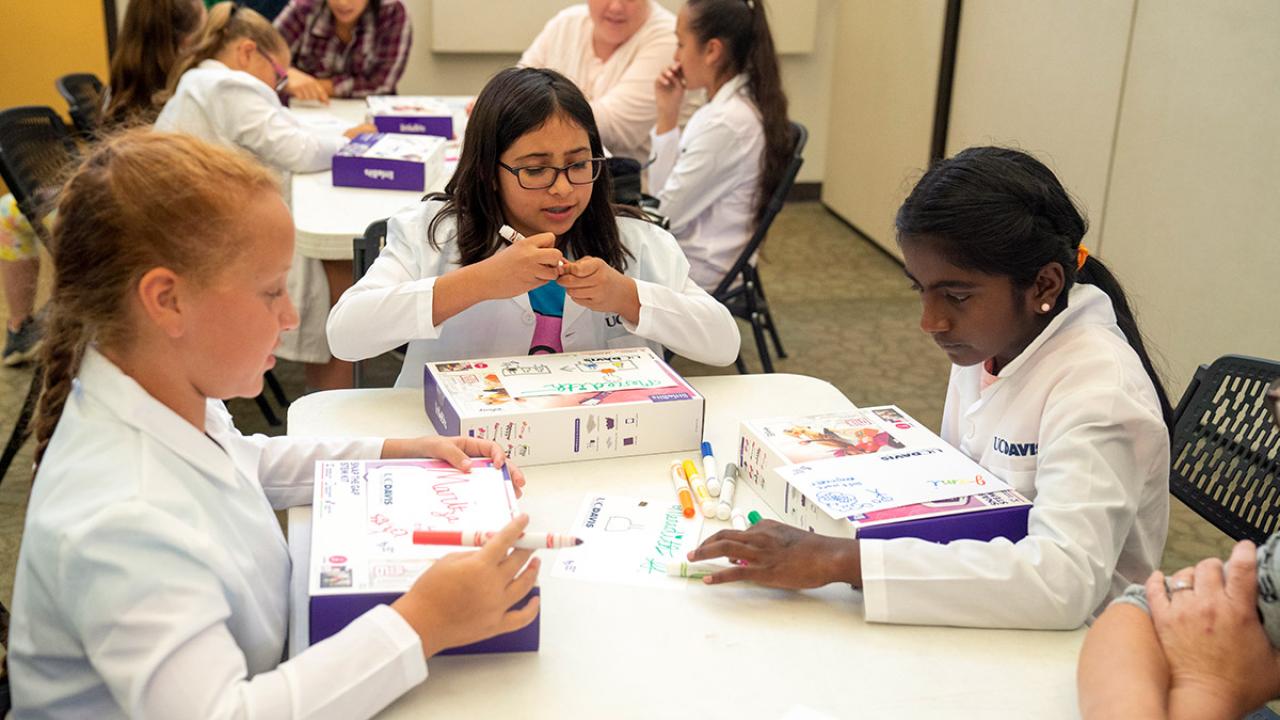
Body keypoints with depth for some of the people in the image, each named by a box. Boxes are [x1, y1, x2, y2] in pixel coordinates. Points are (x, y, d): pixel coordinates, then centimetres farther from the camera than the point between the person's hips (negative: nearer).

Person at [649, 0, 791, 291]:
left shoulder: (727, 122, -23)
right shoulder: (730, 105, 6)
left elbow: (667, 214, -20)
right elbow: (664, 189, 6)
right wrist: (667, 114, -2)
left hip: (694, 269, -9)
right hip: (687, 252, 9)